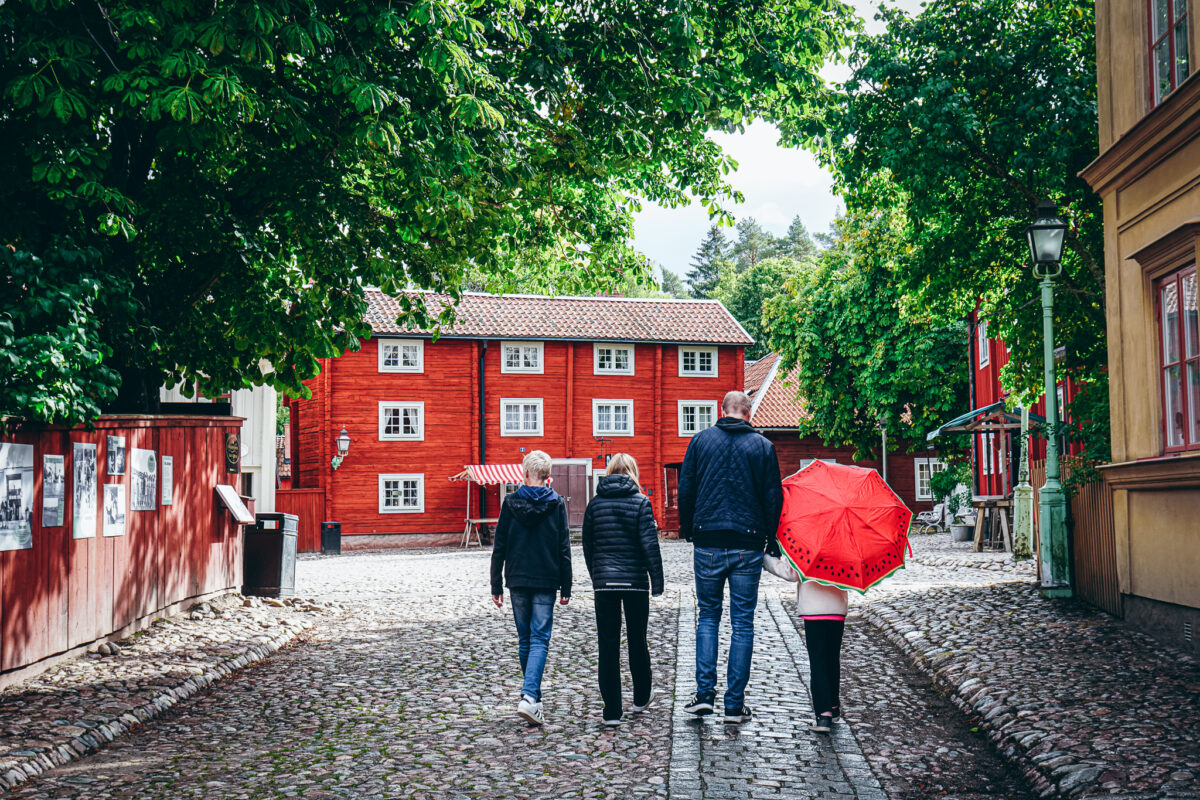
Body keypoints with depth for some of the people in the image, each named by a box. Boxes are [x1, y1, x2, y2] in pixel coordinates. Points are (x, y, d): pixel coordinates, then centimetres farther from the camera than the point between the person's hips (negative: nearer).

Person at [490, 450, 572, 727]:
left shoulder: (511, 502, 1)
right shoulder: (556, 503, -2)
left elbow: (499, 547, 2)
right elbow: (564, 548, -2)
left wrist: (496, 585, 8)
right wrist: (566, 587, 4)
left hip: (517, 582, 2)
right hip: (546, 582, -2)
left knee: (525, 640, 14)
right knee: (540, 639, -3)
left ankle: (533, 695, 22)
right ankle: (529, 698, -18)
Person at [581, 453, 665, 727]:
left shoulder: (595, 503, 4)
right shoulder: (640, 502, -4)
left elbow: (587, 546, 9)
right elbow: (650, 545, -9)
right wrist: (657, 581, -3)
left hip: (604, 581, 1)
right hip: (635, 580, -1)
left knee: (608, 645, 3)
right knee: (637, 640, 16)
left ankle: (612, 711, 1)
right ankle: (641, 698, 31)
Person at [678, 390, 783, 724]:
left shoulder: (701, 440, 3)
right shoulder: (762, 446, 2)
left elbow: (685, 490, 3)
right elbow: (773, 497, 2)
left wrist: (687, 530, 15)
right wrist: (771, 540, 12)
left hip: (707, 543, 1)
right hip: (747, 545, -1)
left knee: (707, 616, 13)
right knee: (743, 623, 5)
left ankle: (704, 693, 3)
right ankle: (735, 703, 6)